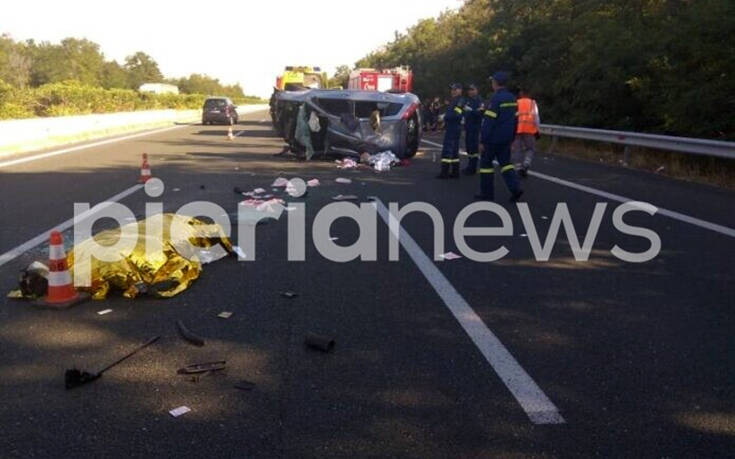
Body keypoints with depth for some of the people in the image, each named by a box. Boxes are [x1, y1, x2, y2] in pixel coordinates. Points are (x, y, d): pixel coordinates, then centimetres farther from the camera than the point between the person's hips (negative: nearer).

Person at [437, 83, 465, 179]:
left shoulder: (460, 101, -13)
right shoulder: (454, 100, 19)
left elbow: (456, 115, -23)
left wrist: (445, 117, -12)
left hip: (453, 129, -11)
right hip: (451, 128, 11)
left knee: (447, 150, -10)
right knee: (454, 151, 12)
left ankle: (444, 172, -10)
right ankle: (455, 172, 17)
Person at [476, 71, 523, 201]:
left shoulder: (496, 99, -15)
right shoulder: (512, 98, 9)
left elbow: (488, 121, -18)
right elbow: (515, 119, 13)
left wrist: (483, 140, -15)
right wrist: (512, 137, 19)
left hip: (493, 138, -7)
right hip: (506, 139, 7)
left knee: (486, 163, 5)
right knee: (505, 162, 14)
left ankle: (487, 193, 7)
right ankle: (515, 188, -2)